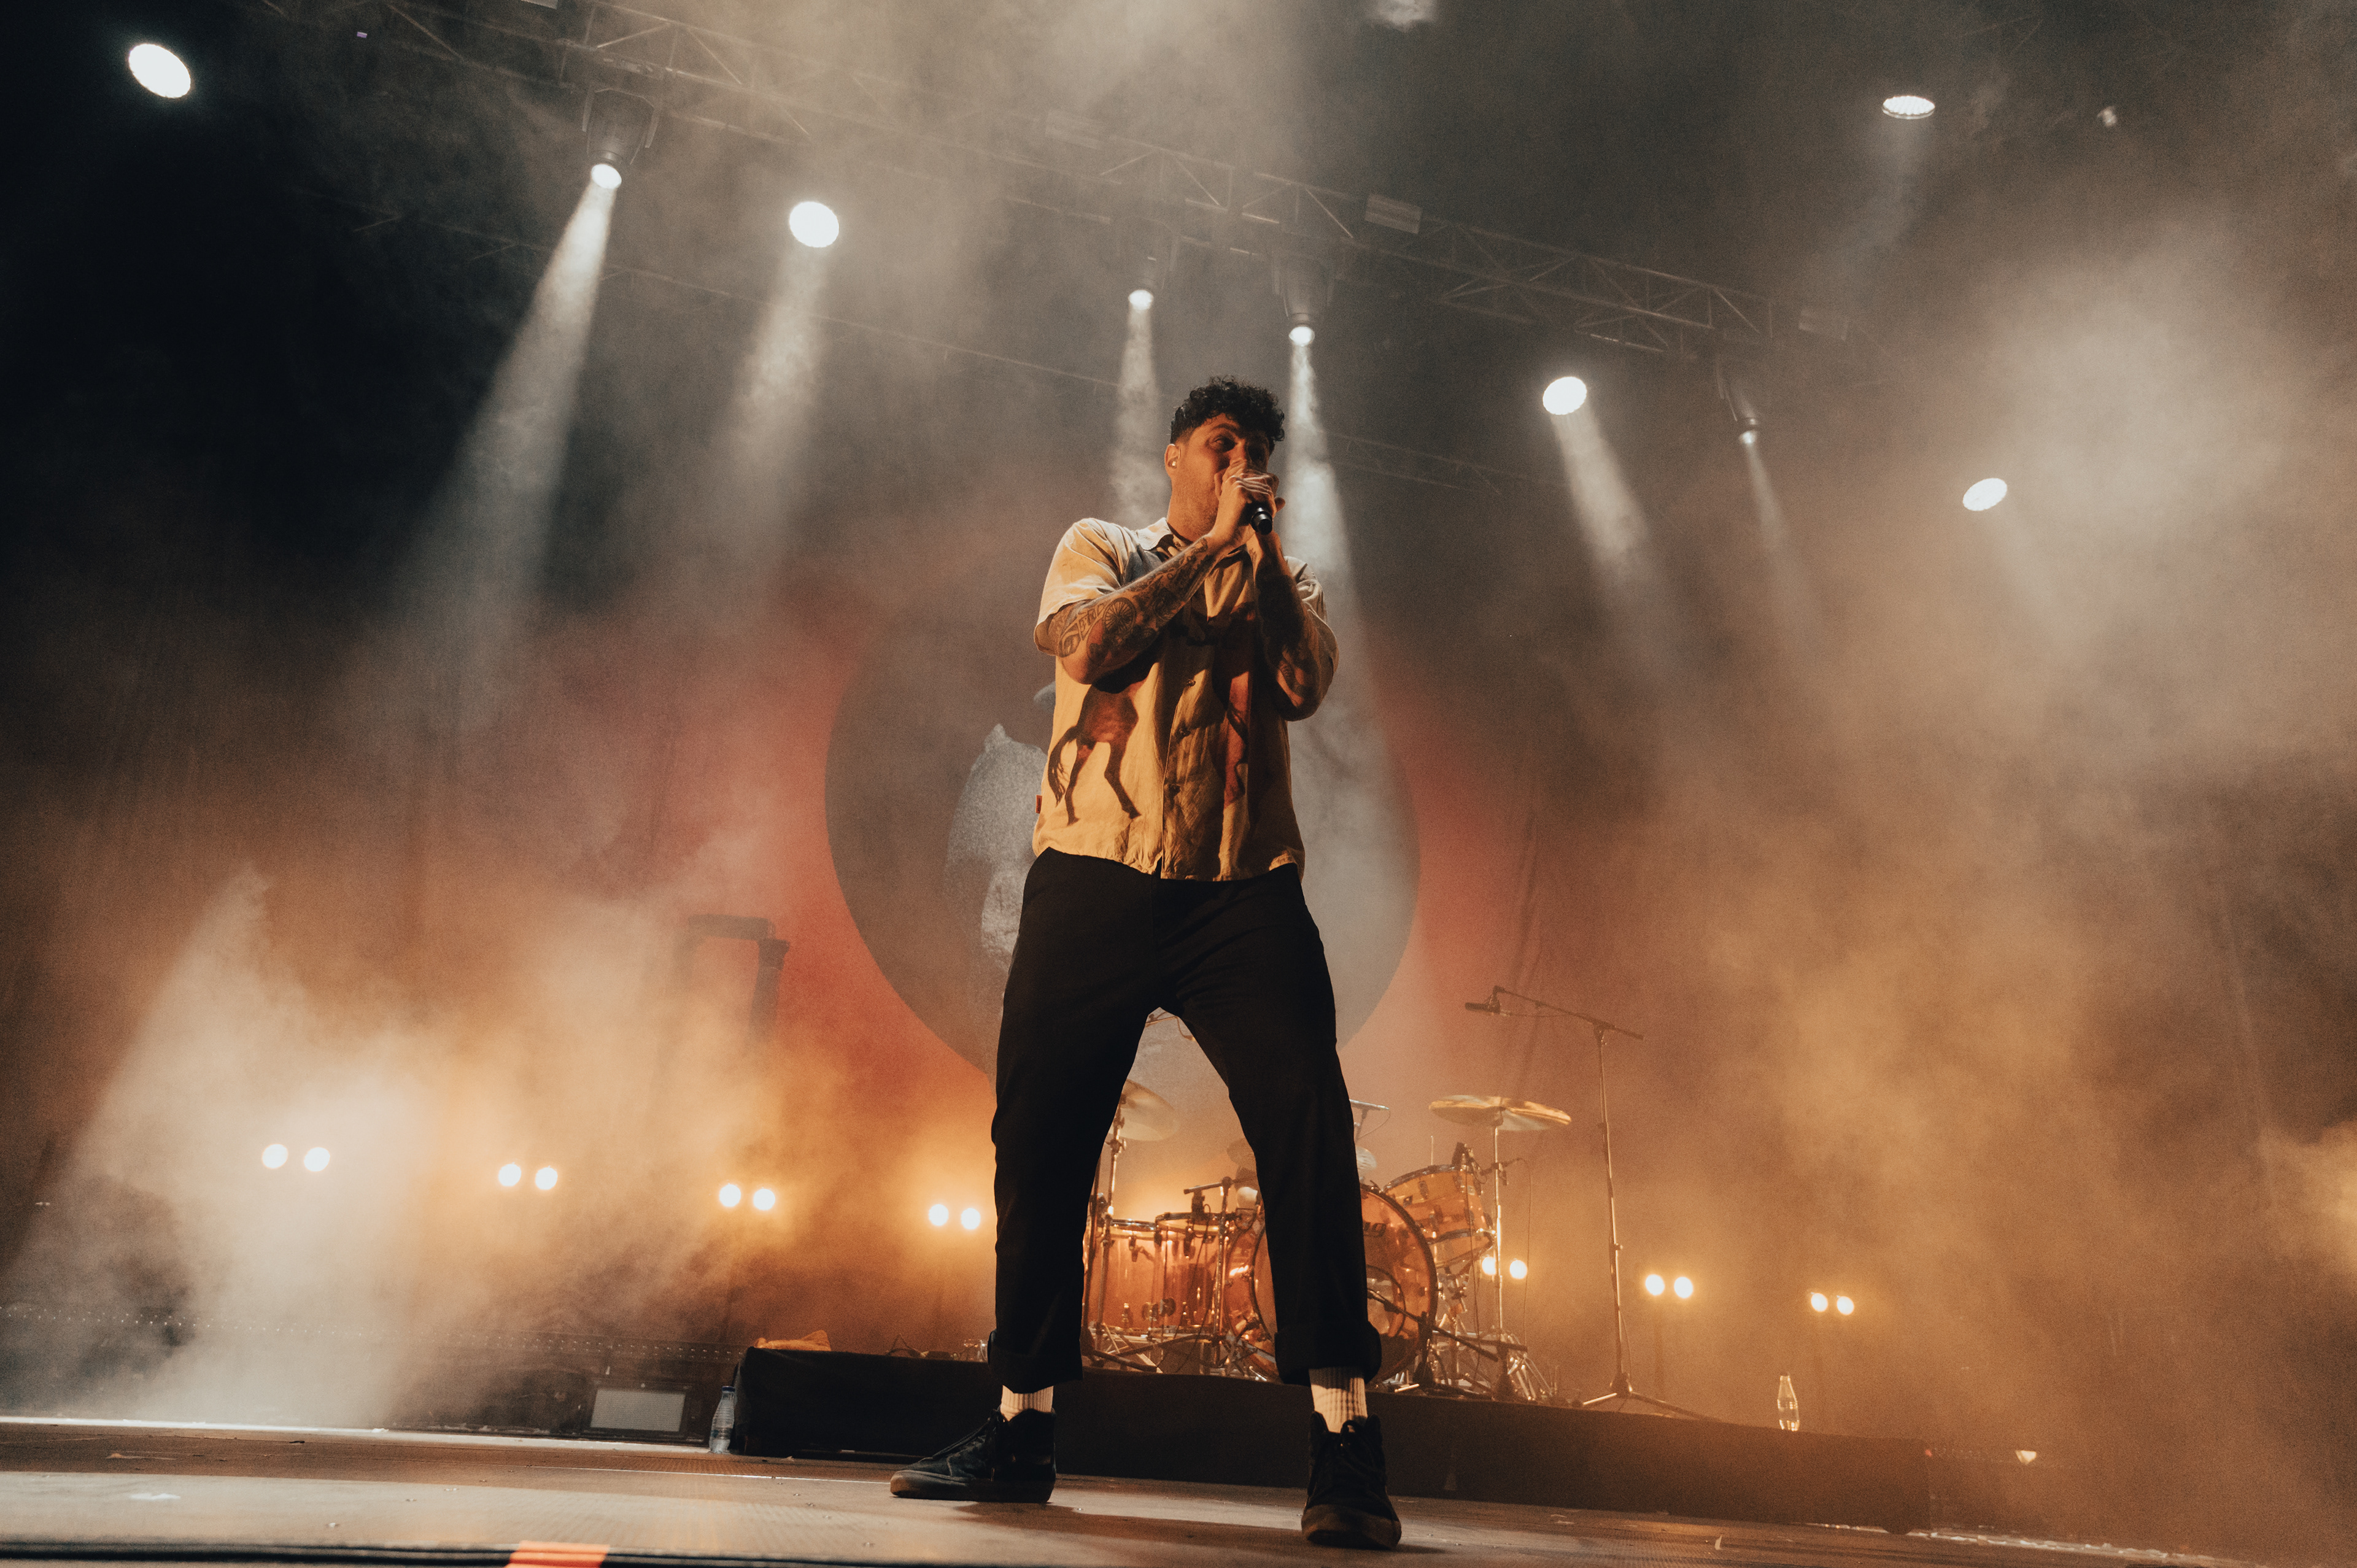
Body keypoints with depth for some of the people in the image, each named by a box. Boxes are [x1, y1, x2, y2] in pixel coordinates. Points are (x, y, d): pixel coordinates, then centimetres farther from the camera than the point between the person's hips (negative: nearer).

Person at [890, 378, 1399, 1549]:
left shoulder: (1288, 581, 20)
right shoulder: (1099, 548, 17)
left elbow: (1305, 684, -1)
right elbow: (1087, 640, -6)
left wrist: (1259, 548, 1)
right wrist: (1210, 546, -2)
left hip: (1246, 891, 1)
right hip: (1094, 881, 0)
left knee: (1307, 1122, -16)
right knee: (1039, 1143, 2)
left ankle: (1342, 1440, -9)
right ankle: (1021, 1428, 18)